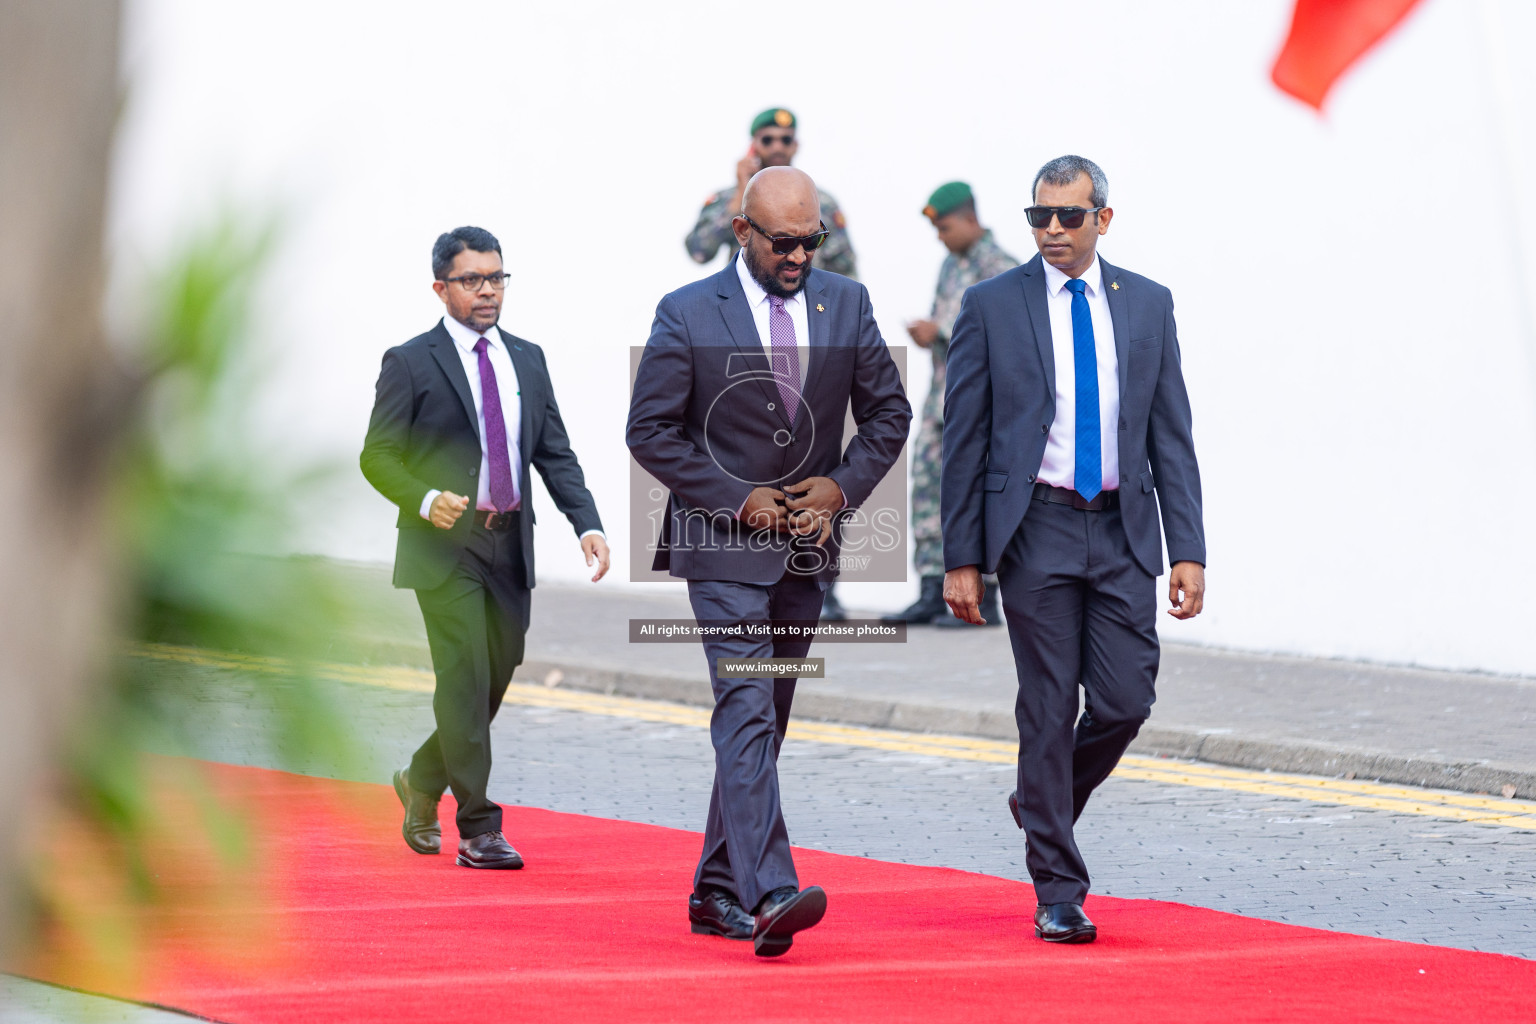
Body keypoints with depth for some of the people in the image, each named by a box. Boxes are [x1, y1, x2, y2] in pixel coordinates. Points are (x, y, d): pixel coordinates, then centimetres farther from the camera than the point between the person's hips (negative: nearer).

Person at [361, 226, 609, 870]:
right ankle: (477, 829, -9)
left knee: (495, 682, 10)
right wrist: (426, 500, -23)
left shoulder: (528, 359, 14)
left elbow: (555, 453, 11)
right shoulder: (410, 364, -2)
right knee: (465, 680, -12)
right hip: (445, 546, -5)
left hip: (511, 546, 5)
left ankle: (421, 782, 33)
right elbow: (377, 456, -5)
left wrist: (587, 525, -3)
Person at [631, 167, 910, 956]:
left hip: (806, 548, 5)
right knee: (746, 715, -16)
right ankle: (768, 896, -26)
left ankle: (716, 892, 18)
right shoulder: (687, 314, -7)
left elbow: (887, 411, 11)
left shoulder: (846, 304, 5)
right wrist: (738, 500, -12)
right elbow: (649, 431, -6)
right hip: (724, 544, -5)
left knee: (763, 722, 9)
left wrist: (842, 486, -5)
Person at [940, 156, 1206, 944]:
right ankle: (1058, 894, 4)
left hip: (1123, 532, 3)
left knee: (1124, 701, -3)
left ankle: (1041, 804, 27)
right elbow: (964, 439, 1)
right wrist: (961, 559, -4)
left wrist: (1188, 550, 0)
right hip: (1037, 529, -2)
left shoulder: (1147, 304, 8)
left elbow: (1172, 436, 8)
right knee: (1049, 707, -3)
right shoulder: (991, 306, 0)